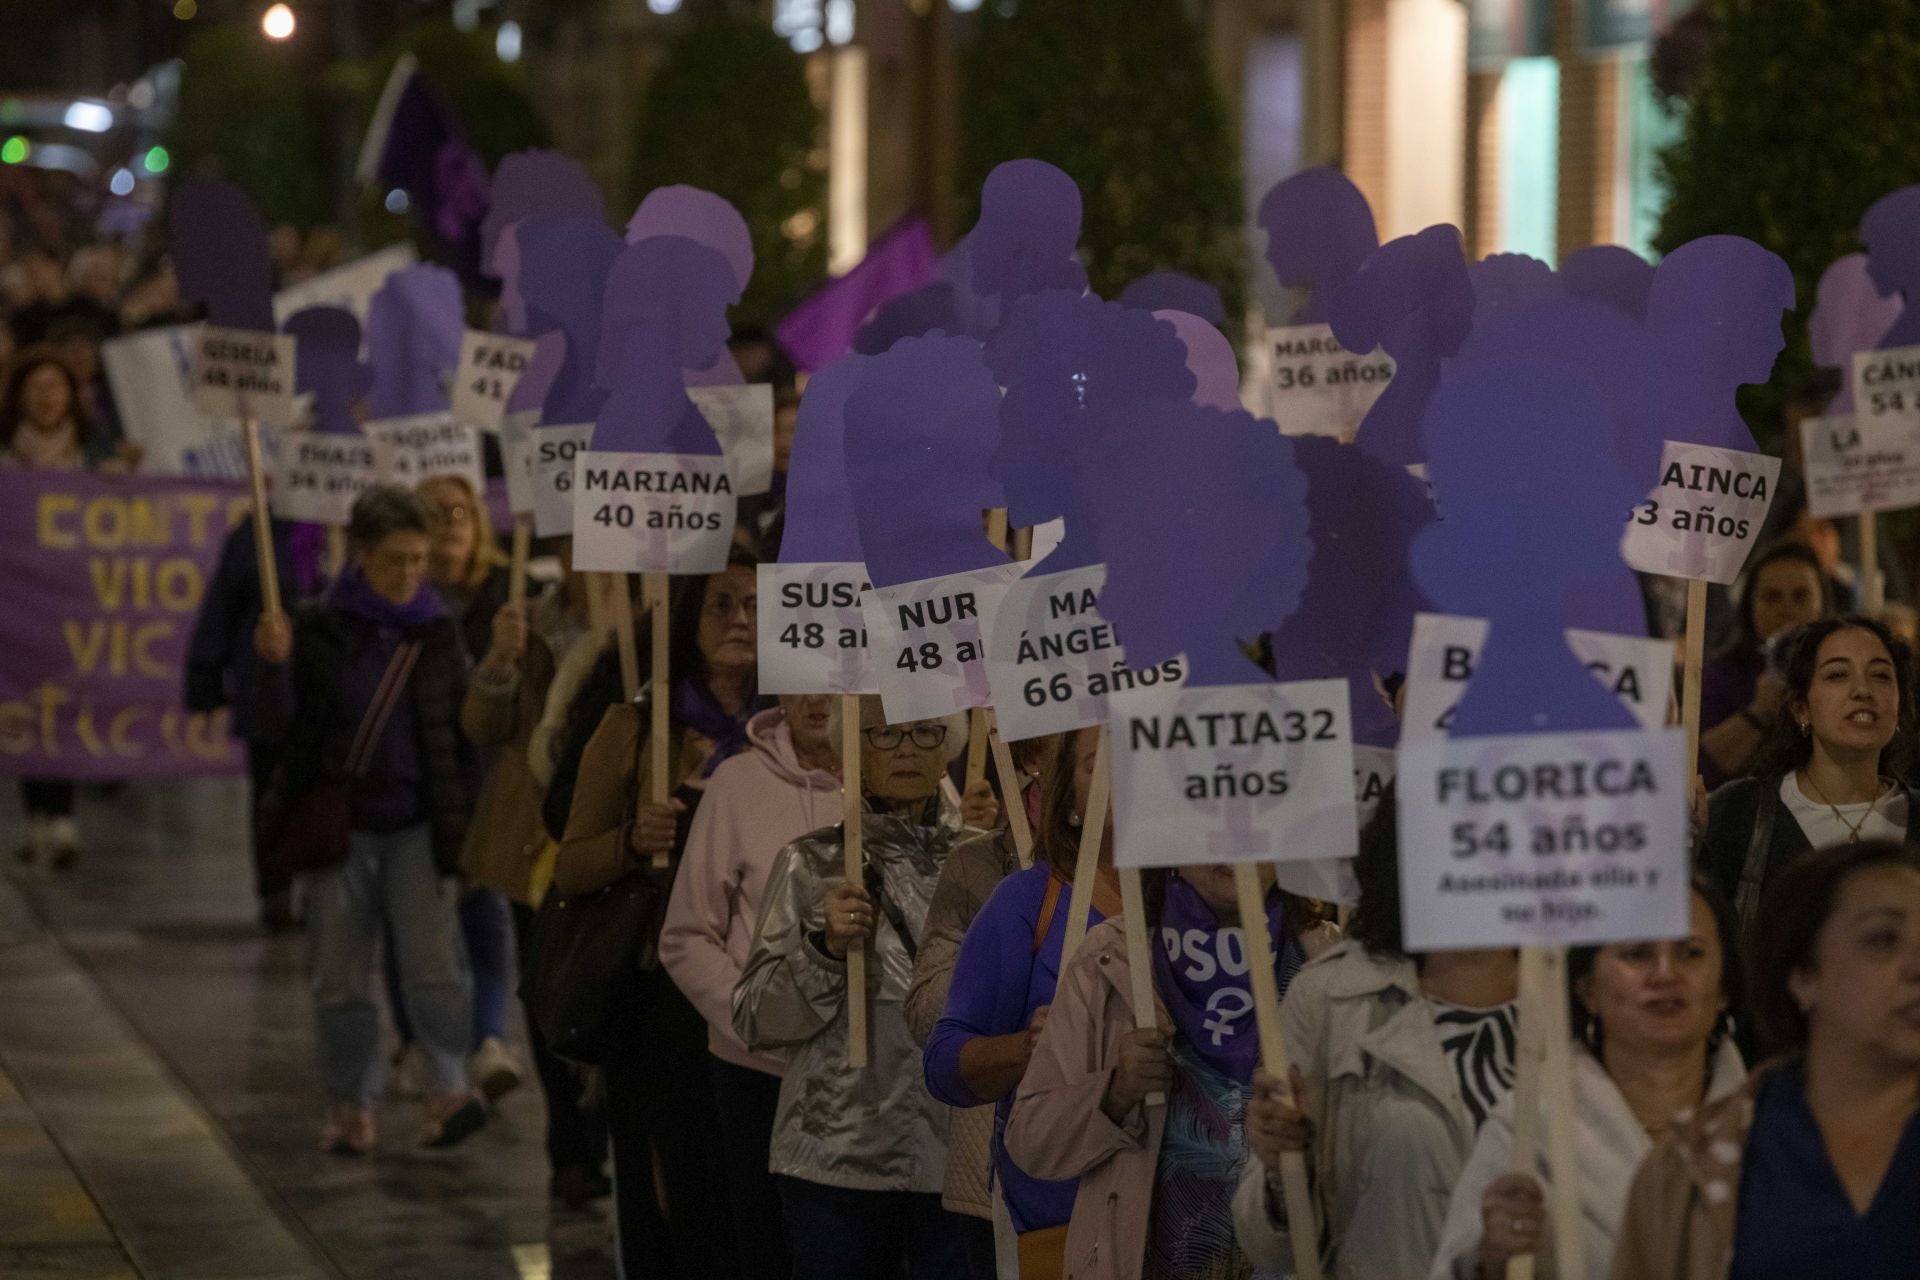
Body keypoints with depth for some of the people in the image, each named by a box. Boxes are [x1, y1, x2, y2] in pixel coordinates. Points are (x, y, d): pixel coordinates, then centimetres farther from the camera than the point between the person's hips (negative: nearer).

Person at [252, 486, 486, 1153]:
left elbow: (466, 739, 10)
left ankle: (449, 1087, -13)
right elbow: (276, 729, -3)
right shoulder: (319, 630, -1)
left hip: (420, 825, 0)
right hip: (340, 823, 0)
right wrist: (274, 666, -20)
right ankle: (351, 1108, 13)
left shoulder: (437, 635, 4)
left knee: (430, 960, -16)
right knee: (340, 977, 4)